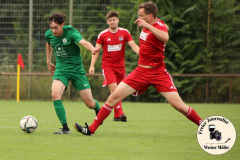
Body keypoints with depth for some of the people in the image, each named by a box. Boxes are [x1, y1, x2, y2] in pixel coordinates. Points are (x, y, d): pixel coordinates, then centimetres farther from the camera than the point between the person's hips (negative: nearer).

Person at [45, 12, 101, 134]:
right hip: (61, 69, 3)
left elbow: (83, 42, -37)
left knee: (90, 103, 0)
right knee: (55, 94, -25)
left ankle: (98, 110, 40)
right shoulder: (49, 34, -4)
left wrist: (92, 49, -57)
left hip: (76, 69, -3)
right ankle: (65, 128, -19)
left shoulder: (70, 32, -18)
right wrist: (48, 62, 23)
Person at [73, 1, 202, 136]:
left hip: (158, 73, -6)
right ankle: (91, 129, 3)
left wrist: (148, 26, -43)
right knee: (114, 97, -2)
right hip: (141, 71, 6)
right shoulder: (147, 26, 7)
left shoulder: (160, 26, -15)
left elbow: (165, 37, -42)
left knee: (178, 104, -13)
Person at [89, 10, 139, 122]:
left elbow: (134, 46, -1)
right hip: (107, 66, -3)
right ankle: (119, 113, -24)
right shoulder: (103, 35, -1)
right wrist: (92, 65, -5)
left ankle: (116, 115, 14)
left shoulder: (124, 33, 2)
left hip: (120, 66, 3)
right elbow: (96, 50, 4)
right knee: (113, 88, -18)